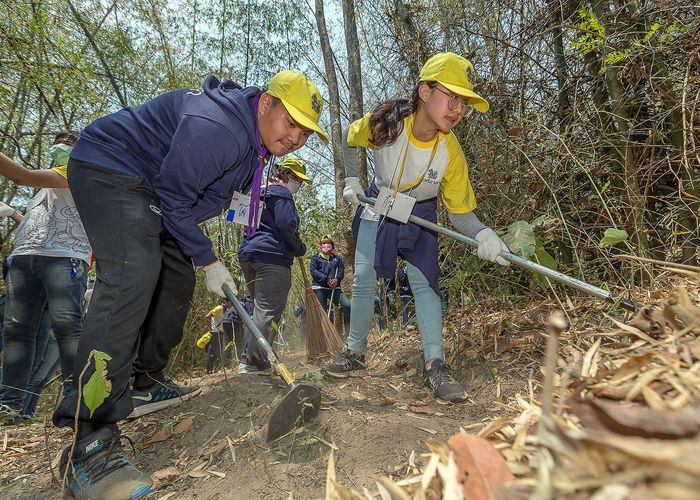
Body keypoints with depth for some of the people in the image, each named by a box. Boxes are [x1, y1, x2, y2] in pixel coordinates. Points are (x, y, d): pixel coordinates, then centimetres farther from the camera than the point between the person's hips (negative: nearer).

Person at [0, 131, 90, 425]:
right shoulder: (47, 186, 38)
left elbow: (25, 177, -5)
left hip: (64, 258, -8)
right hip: (24, 257, 8)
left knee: (67, 324, -19)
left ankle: (74, 398, -22)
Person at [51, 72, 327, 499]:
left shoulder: (261, 137, 2)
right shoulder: (215, 126, -30)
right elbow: (174, 198, -25)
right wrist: (208, 260, -18)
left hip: (154, 187, 10)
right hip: (108, 167, -10)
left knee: (177, 279, 8)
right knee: (131, 275, -28)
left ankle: (147, 381, 22)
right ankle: (91, 439, -29)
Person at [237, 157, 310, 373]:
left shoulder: (261, 193, 27)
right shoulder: (281, 193, -3)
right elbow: (286, 226, -15)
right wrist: (300, 248, -1)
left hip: (249, 254, 10)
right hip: (272, 257, -10)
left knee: (260, 309, 15)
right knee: (269, 311, -10)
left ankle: (247, 359, 16)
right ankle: (254, 362, -13)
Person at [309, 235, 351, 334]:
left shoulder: (337, 258, 19)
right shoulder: (316, 258, 11)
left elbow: (341, 270, 9)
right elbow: (313, 271, -4)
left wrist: (337, 279, -15)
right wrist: (327, 280, -15)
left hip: (334, 288, 2)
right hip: (319, 288, -2)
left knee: (347, 306, -16)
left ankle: (349, 333, -11)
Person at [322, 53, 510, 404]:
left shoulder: (451, 153, -24)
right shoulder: (385, 122, -24)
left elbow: (460, 212, -19)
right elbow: (350, 141, -1)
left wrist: (482, 234, -39)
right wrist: (351, 181, -6)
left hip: (419, 217, -1)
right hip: (376, 208, 1)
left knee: (424, 282, -12)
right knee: (363, 280, 3)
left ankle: (434, 365, -4)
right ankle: (355, 352, 18)